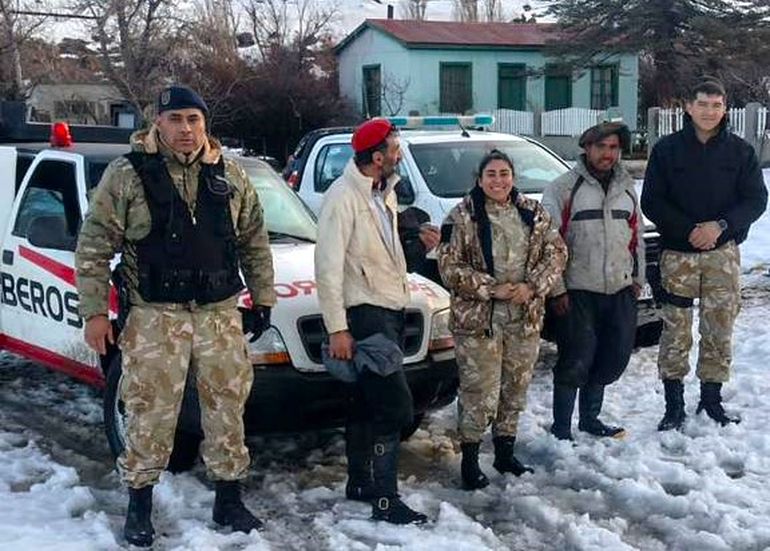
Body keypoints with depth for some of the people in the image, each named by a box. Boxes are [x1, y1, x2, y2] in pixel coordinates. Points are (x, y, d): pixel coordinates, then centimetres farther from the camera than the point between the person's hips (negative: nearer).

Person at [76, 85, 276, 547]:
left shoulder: (230, 175, 7)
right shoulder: (127, 174, -4)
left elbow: (255, 242, 15)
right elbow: (94, 247, -2)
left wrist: (263, 298, 11)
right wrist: (94, 311, -6)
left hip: (220, 315, 4)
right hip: (155, 317, -3)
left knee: (227, 409, 10)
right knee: (151, 414, 1)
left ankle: (229, 499, 26)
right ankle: (140, 504, 19)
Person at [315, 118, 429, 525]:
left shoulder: (385, 192, 12)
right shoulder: (343, 197, -16)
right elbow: (328, 266, -19)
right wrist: (337, 329, -21)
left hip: (390, 309, 9)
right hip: (365, 313, -9)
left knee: (367, 403, 16)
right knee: (396, 406, -11)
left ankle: (360, 483, 27)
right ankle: (385, 501, -4)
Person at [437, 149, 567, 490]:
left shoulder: (533, 213, 6)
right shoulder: (461, 218, -5)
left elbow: (556, 252, 6)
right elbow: (449, 267, -8)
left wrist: (532, 286, -10)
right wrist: (491, 289, -16)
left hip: (525, 318, 5)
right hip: (477, 320, -4)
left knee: (516, 388, 14)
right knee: (480, 392, -6)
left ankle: (505, 452, 30)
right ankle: (470, 459, 9)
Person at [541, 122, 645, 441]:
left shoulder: (626, 188, 14)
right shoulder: (564, 187, -6)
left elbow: (637, 235, 22)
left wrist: (638, 277, 16)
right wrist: (557, 289, -13)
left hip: (621, 291, 6)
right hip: (578, 292, -6)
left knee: (614, 359, 12)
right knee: (575, 362, -5)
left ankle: (590, 418, 30)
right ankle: (561, 429, 8)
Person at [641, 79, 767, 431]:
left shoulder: (740, 151, 5)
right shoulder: (667, 149, 2)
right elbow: (651, 201, -1)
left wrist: (720, 225, -14)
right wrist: (689, 229, -13)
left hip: (723, 252, 1)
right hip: (678, 252, -1)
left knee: (719, 329, 4)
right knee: (676, 329, -2)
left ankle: (711, 399, 18)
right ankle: (674, 405, 7)